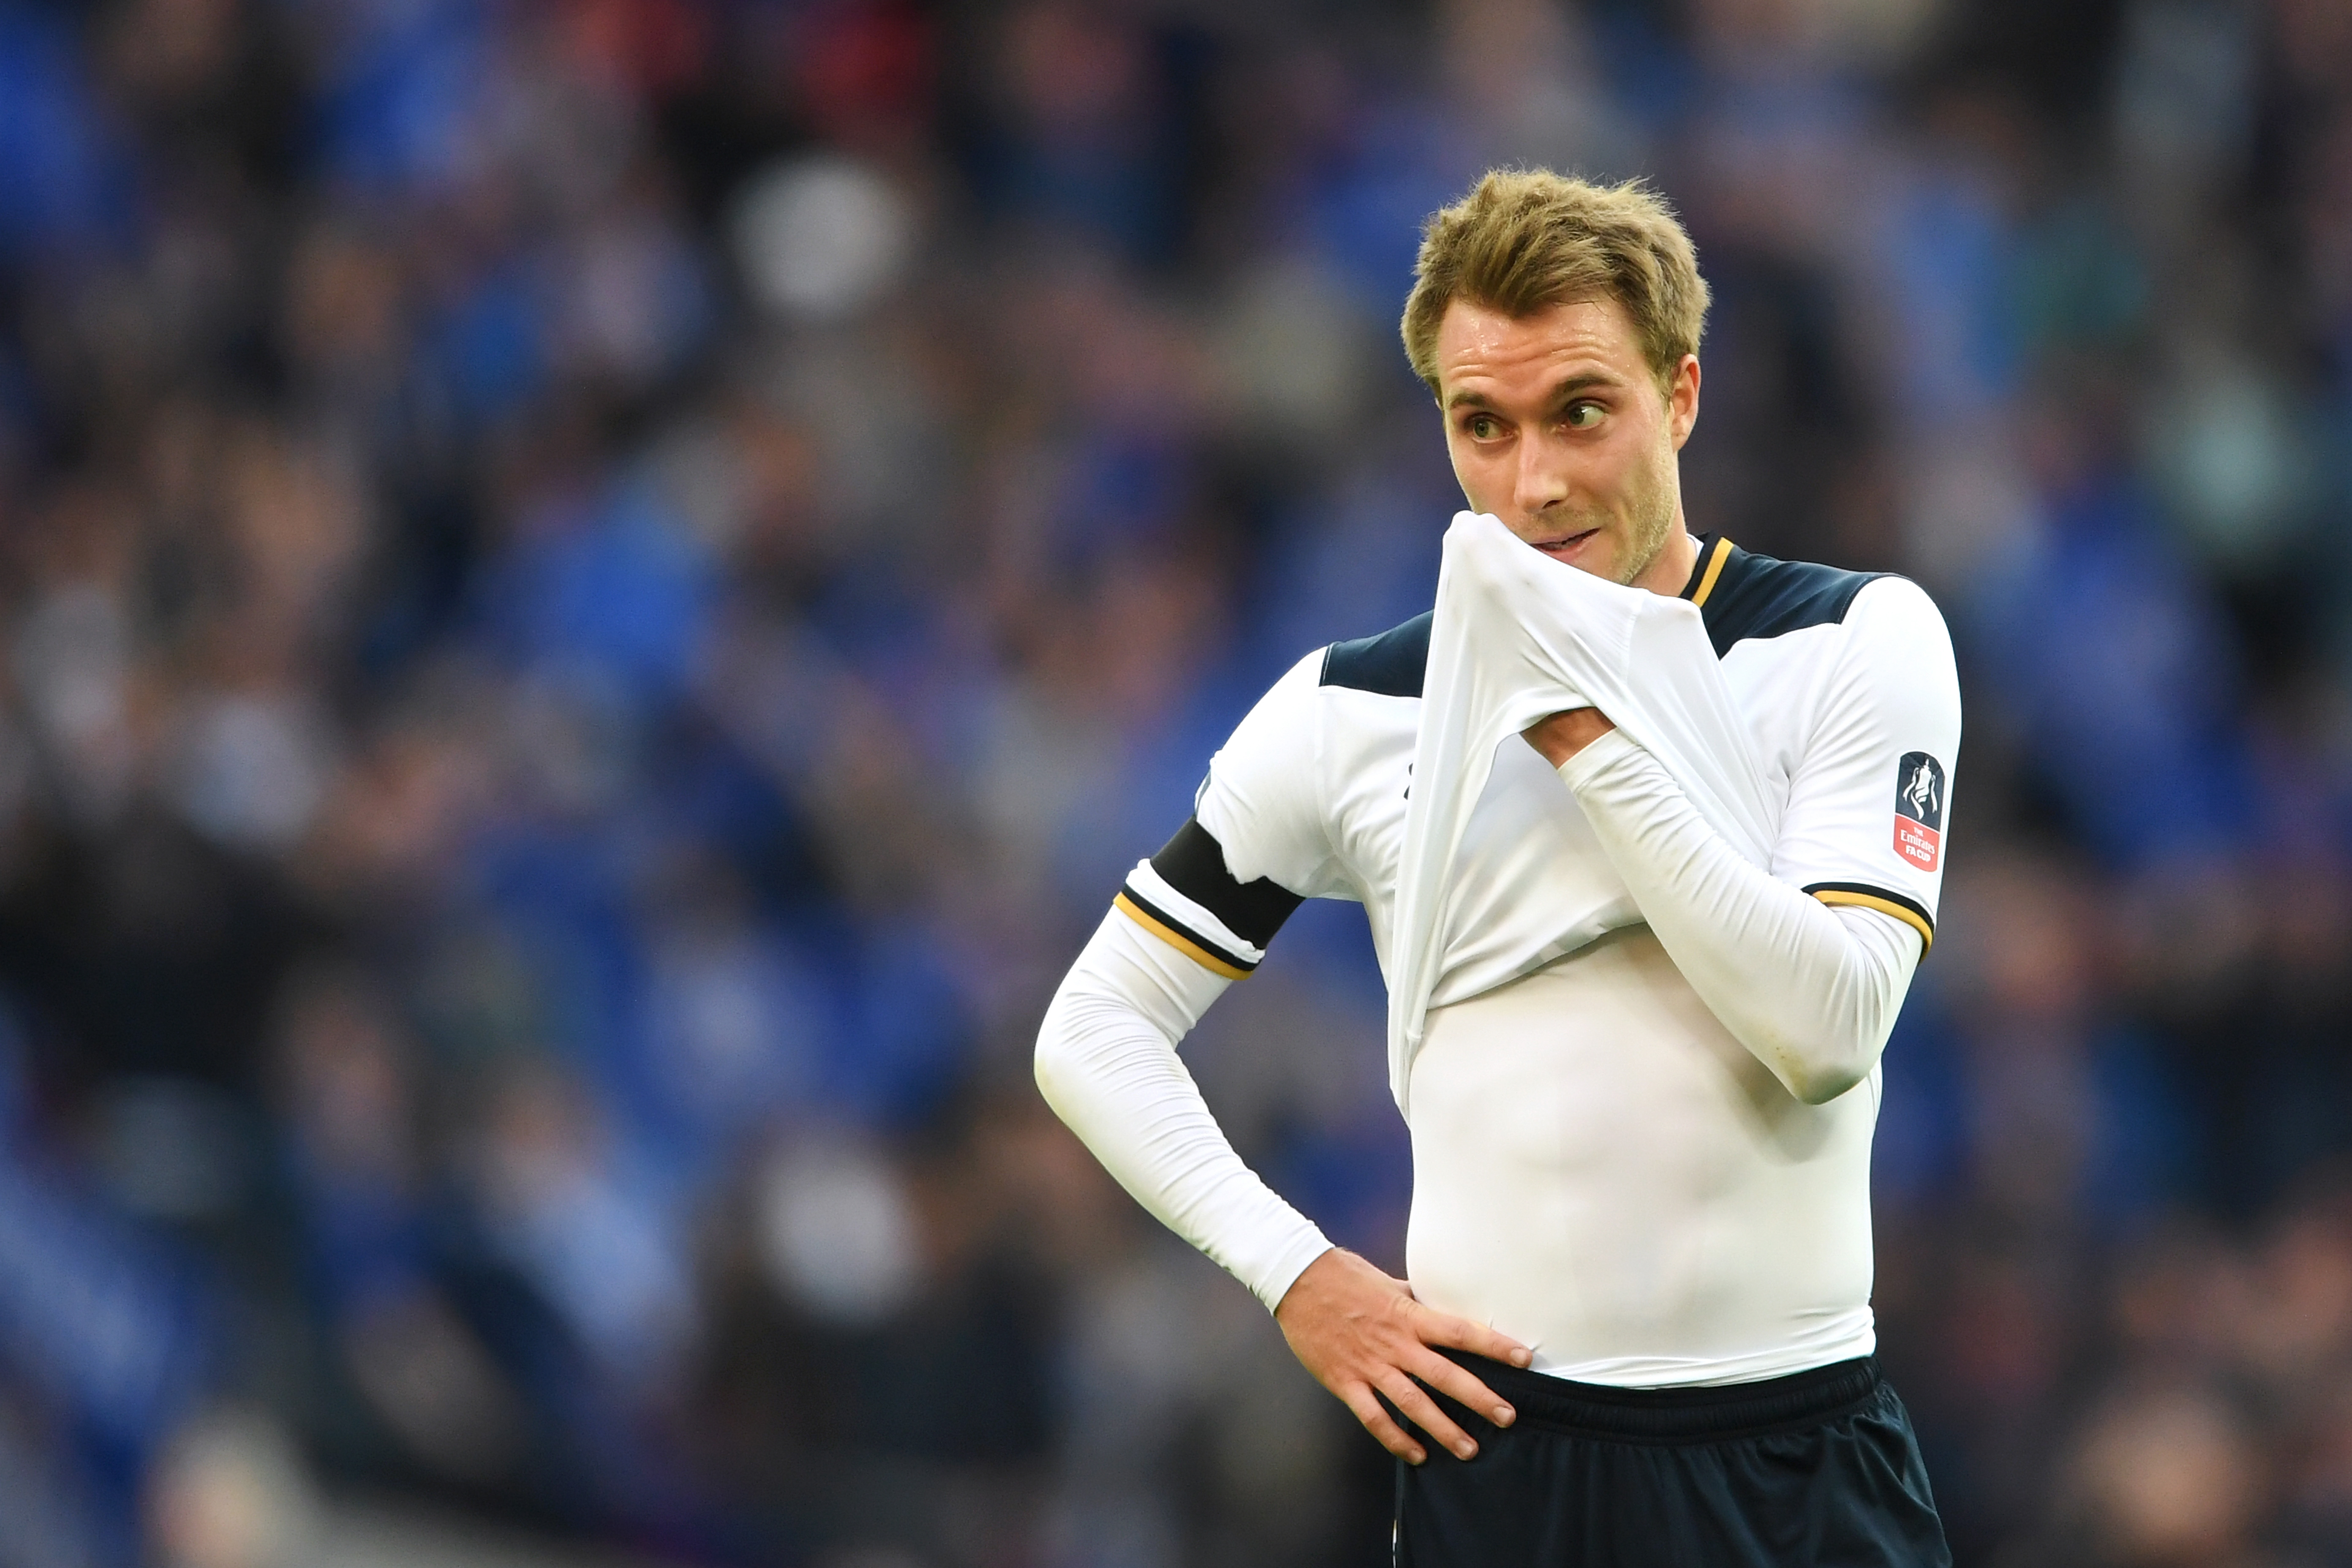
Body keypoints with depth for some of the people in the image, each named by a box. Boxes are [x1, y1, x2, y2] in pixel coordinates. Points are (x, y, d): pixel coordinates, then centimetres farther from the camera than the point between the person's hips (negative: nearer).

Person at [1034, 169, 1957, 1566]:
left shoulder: (1860, 643, -1)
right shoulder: (1349, 710, 3)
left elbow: (1829, 1027, -14)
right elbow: (1096, 1032, 9)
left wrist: (1592, 743, -14)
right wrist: (1301, 1278, -3)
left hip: (1799, 1451, -1)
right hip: (1502, 1443, 1)